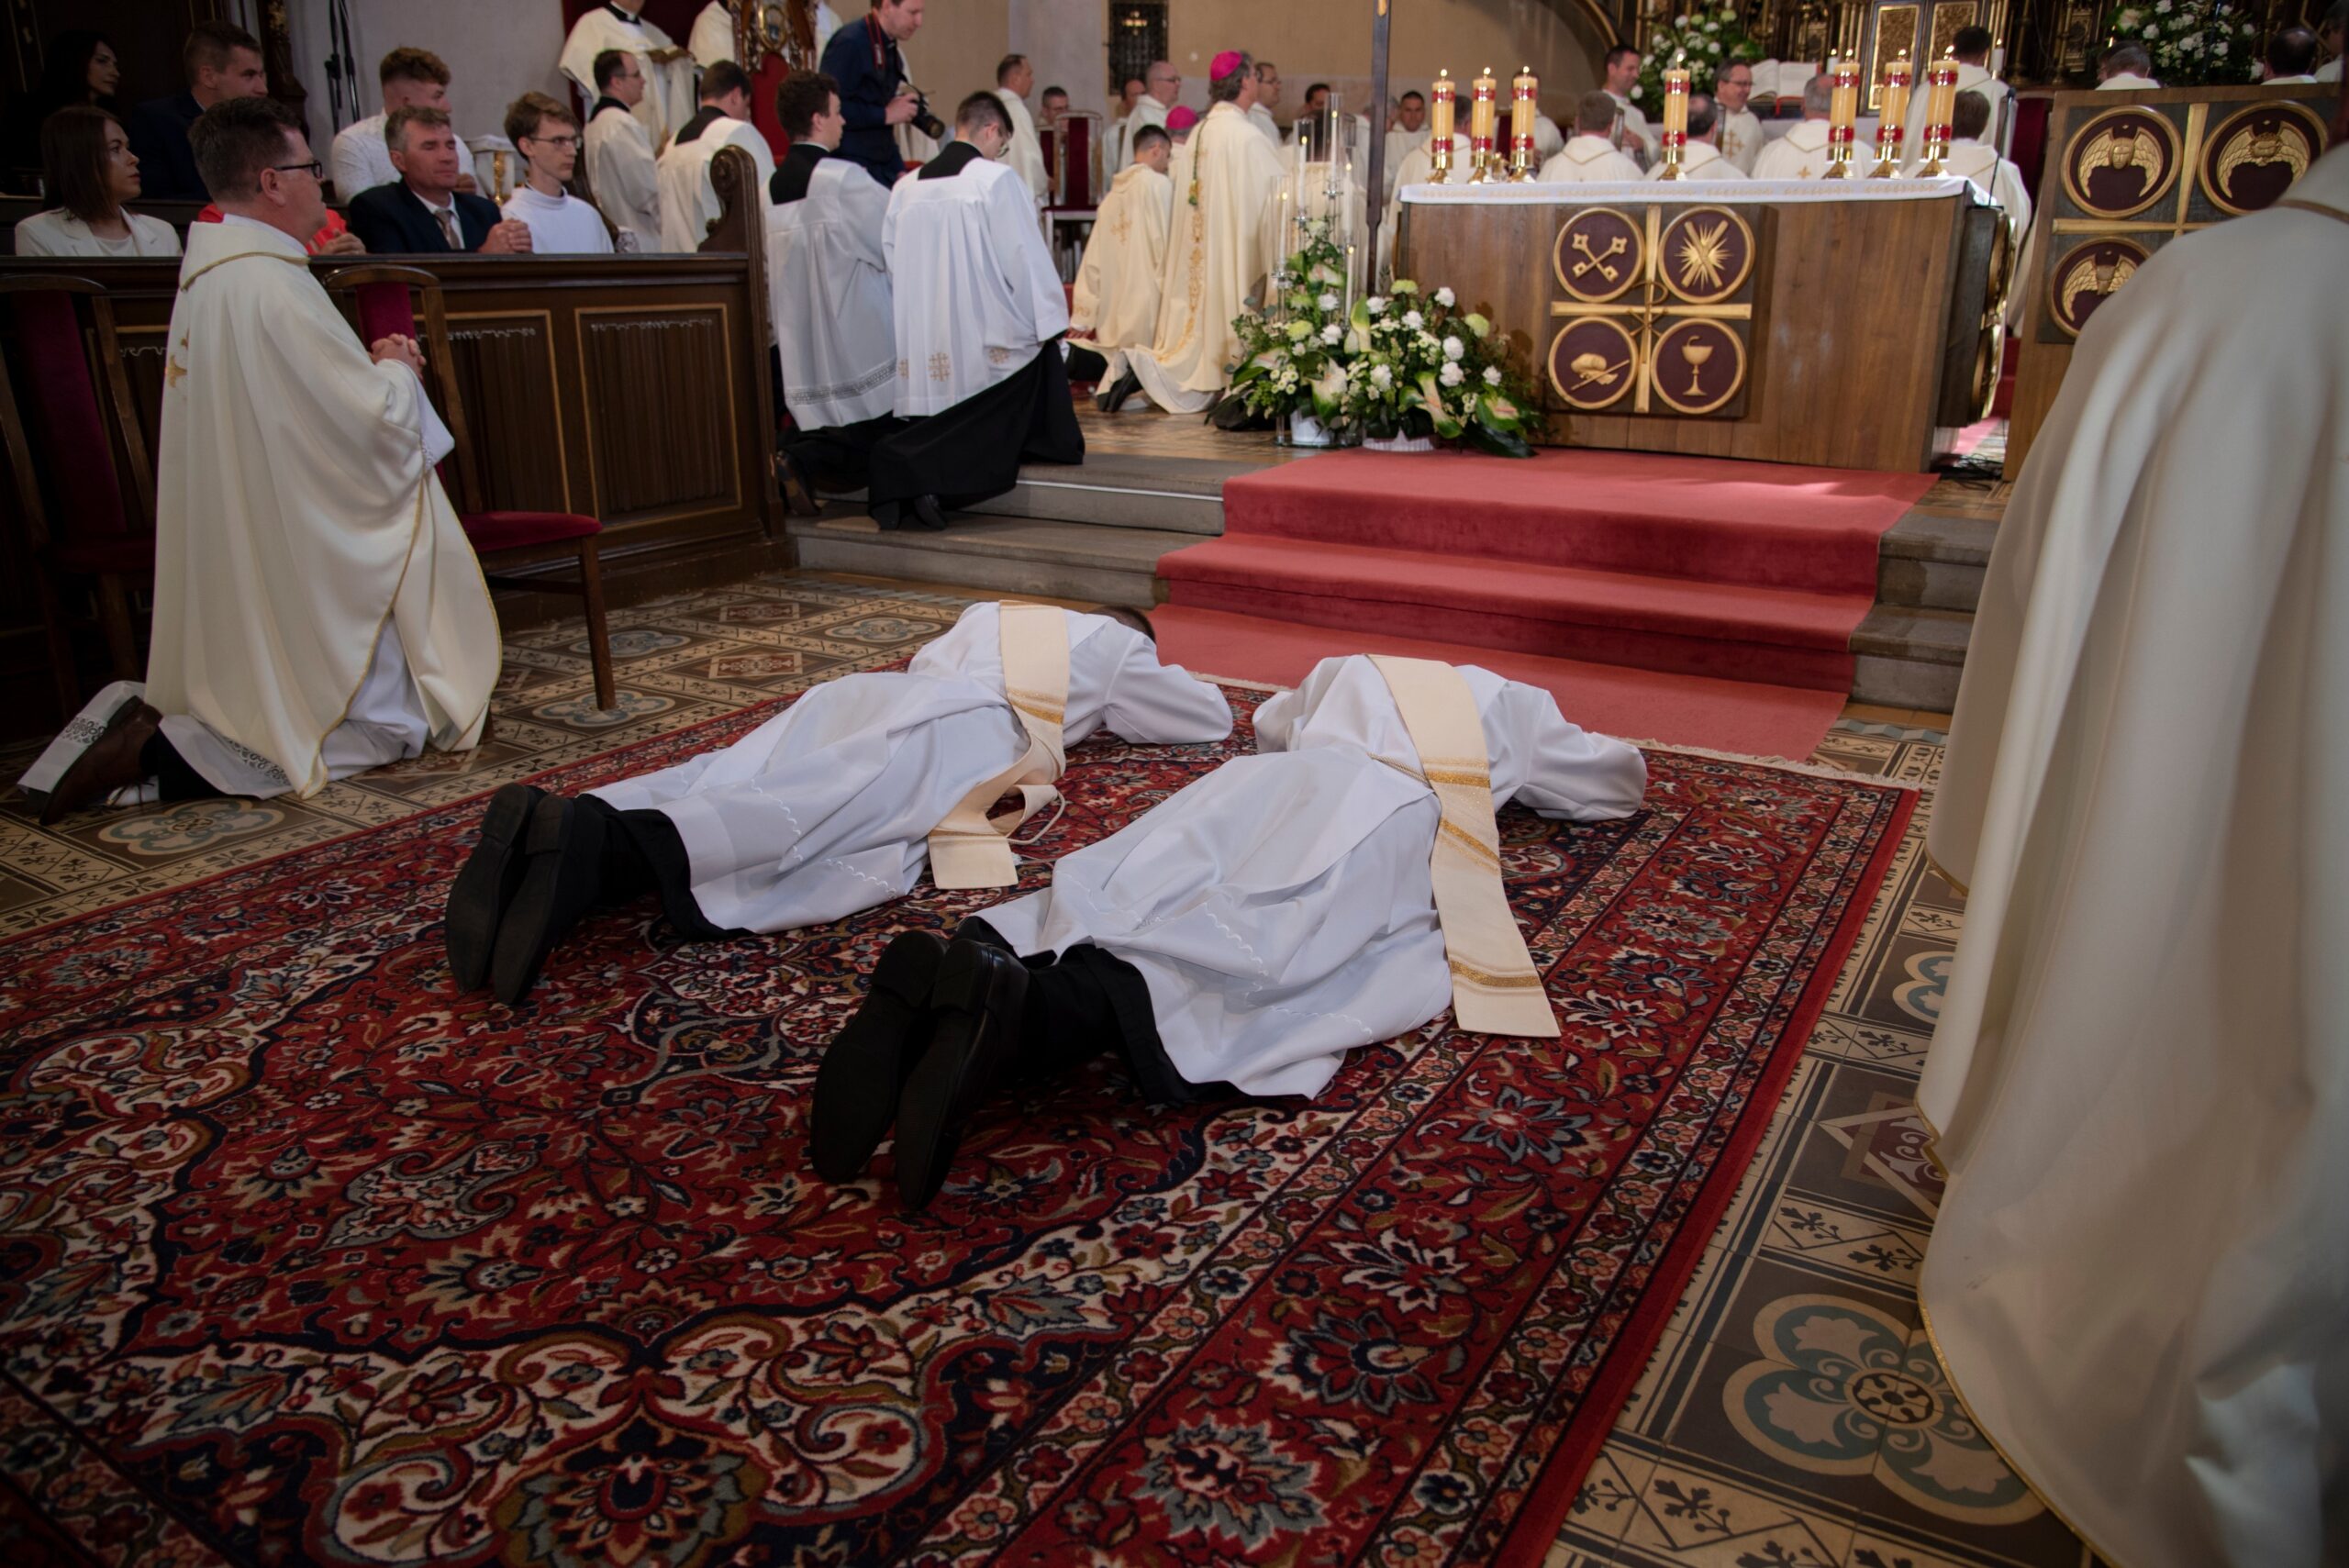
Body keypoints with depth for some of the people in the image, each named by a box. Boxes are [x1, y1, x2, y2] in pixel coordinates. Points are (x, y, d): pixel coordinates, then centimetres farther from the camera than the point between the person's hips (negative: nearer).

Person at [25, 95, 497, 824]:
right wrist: (398, 372, 0)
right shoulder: (274, 286, -21)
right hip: (303, 563, -9)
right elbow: (377, 423, -20)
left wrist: (369, 363, 9)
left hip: (241, 557, 9)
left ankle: (146, 717, 5)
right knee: (386, 723, 0)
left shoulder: (204, 276, 8)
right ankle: (159, 758, -10)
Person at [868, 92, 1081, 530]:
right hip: (986, 336, -6)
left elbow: (888, 259, 12)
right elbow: (1025, 255, -8)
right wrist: (1049, 319, 0)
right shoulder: (997, 179, -6)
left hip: (920, 343, 6)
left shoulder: (906, 187, 9)